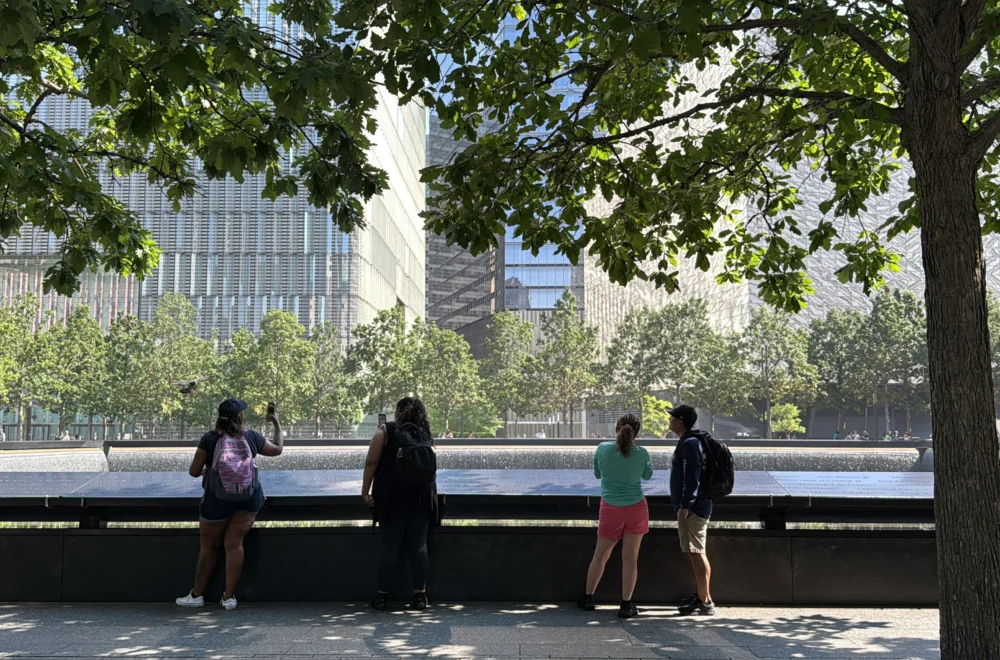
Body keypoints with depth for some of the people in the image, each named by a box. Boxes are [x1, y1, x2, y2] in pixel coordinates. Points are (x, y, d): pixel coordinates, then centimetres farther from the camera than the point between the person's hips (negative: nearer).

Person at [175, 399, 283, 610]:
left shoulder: (210, 439, -10)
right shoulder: (251, 437, -2)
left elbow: (193, 471, -6)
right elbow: (277, 449, 15)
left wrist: (203, 471, 18)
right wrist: (277, 424, 29)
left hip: (217, 499, -2)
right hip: (249, 498, 2)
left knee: (209, 546, 12)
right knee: (234, 543, 4)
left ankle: (197, 595, 24)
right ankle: (229, 597, 4)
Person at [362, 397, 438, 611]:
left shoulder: (386, 431, 0)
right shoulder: (424, 434, 10)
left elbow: (372, 462, -6)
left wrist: (365, 491, -3)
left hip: (392, 495, -2)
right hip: (421, 495, 3)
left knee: (391, 546, 2)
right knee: (419, 545, 5)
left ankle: (382, 596, 9)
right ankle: (420, 596, 7)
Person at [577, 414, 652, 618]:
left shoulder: (603, 449, -10)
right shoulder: (642, 453, -11)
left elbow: (597, 474, 6)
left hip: (611, 509, 1)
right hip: (636, 508, 0)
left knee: (601, 555, 14)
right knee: (630, 557, 5)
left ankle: (588, 597, 24)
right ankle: (626, 605, 8)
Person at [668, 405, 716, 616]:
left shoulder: (690, 444, -16)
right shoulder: (687, 442, 16)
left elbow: (692, 478, -22)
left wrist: (685, 506, -22)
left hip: (693, 508, -11)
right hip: (693, 506, 11)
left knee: (696, 553, -7)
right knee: (694, 553, 17)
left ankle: (705, 602, -3)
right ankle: (700, 595, 26)